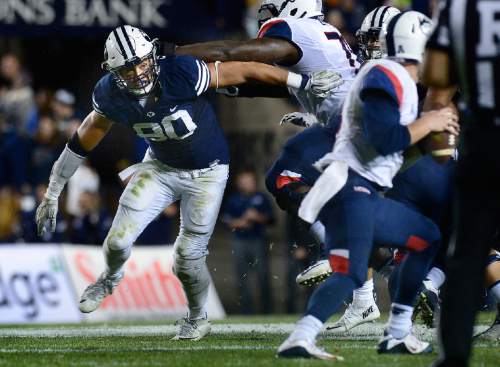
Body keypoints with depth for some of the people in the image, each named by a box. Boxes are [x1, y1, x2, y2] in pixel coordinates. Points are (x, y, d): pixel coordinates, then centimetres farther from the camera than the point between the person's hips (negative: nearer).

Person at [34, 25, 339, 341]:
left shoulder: (182, 74, -33)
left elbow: (246, 71, -25)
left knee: (188, 260, 0)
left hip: (207, 172, -3)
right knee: (118, 241, -6)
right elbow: (84, 140, -2)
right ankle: (111, 278, 32)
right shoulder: (111, 95, -18)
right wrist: (53, 191, 3)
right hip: (162, 168, 3)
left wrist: (304, 82, -22)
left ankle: (199, 319, 31)